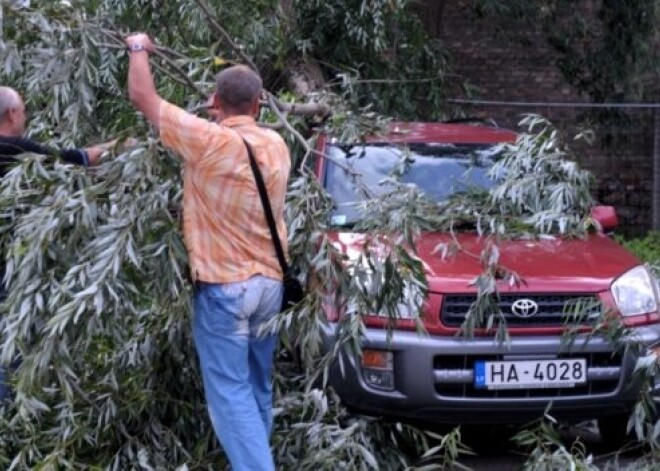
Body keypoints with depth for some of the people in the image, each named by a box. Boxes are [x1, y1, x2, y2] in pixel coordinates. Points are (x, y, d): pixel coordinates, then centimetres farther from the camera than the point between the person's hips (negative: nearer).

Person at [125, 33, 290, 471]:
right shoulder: (276, 145, 3)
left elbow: (142, 96, -6)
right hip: (270, 283, 6)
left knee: (231, 393, -5)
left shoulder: (208, 140, -15)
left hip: (223, 287, -6)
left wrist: (139, 48, 9)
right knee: (259, 388, 16)